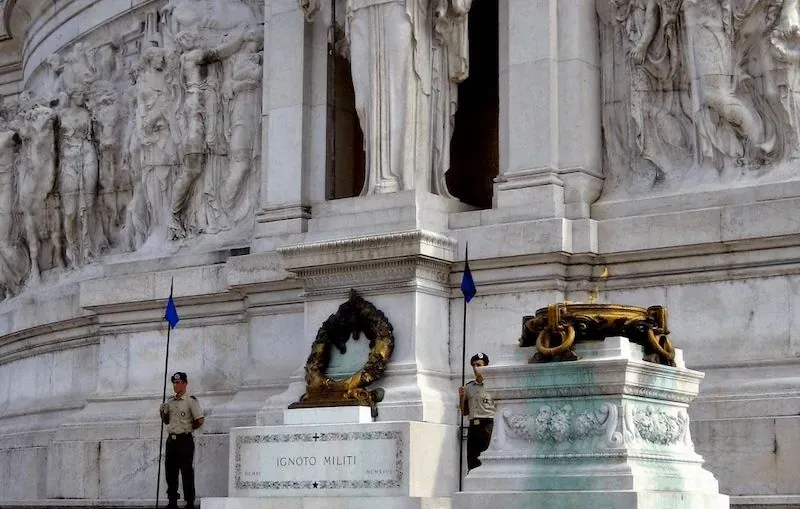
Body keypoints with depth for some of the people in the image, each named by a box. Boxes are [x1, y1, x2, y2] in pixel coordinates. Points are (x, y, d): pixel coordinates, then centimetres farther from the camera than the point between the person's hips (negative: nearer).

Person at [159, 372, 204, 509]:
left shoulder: (191, 401, -7)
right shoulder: (170, 402, 13)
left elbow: (199, 421, -11)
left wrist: (187, 429, -1)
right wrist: (162, 412, 3)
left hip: (185, 440, -7)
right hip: (171, 440, 7)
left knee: (187, 472, -4)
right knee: (170, 471, 7)